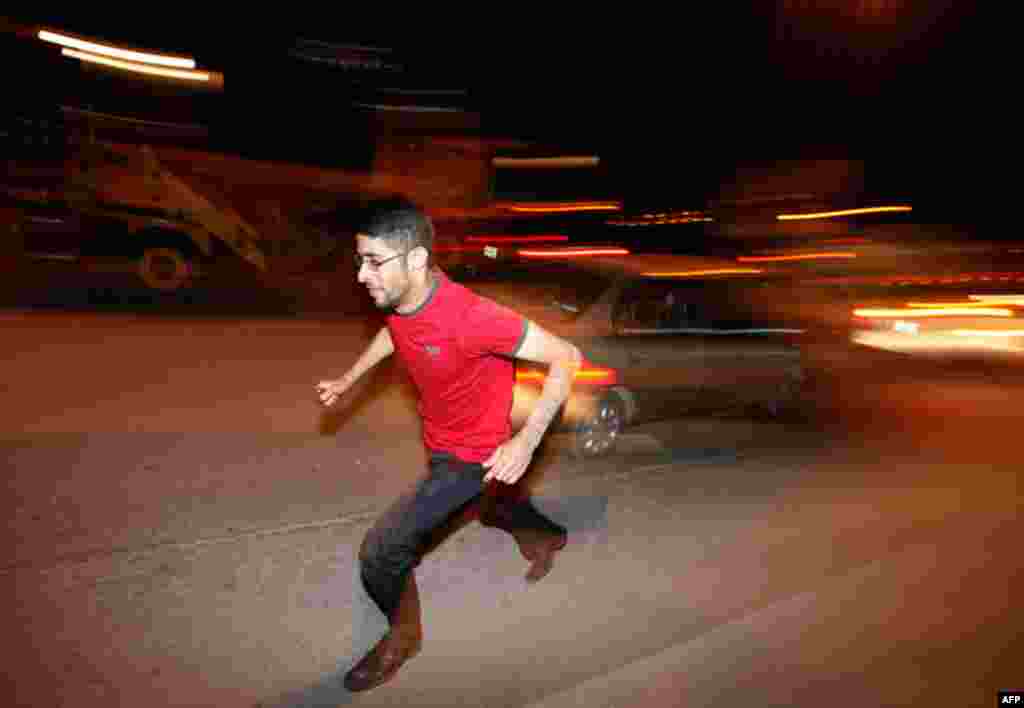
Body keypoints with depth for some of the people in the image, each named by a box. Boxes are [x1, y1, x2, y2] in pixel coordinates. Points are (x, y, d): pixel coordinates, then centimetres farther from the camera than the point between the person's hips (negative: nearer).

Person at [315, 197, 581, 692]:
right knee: (491, 506, 33)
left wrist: (527, 440, -38)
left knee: (380, 551, -4)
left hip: (470, 457, -8)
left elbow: (566, 357, -29)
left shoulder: (469, 316, -37)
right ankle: (545, 537, 64)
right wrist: (349, 379, 10)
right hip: (443, 442, 8)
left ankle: (403, 635, 27)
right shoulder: (398, 298, -13)